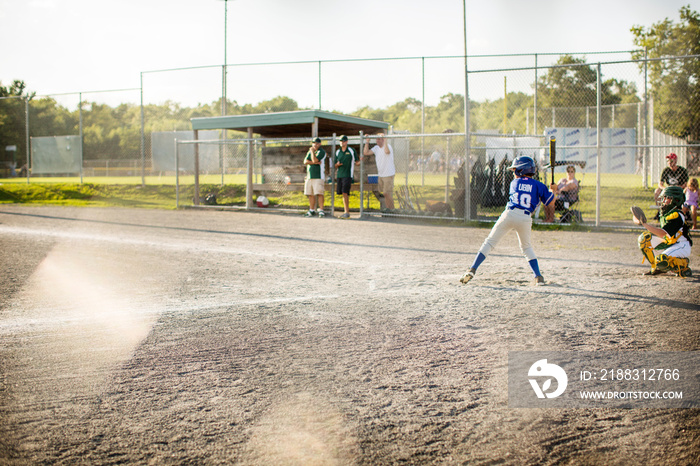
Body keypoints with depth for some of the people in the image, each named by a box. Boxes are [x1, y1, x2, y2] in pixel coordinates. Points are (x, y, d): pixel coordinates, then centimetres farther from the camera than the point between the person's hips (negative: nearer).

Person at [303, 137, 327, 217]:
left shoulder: (321, 152, -2)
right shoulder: (310, 152, 18)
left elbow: (314, 160, -17)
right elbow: (305, 162, 4)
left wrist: (312, 151, -4)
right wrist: (315, 162, -9)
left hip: (318, 176, -7)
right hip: (309, 176, 7)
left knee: (319, 194, -13)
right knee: (310, 194, 8)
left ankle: (321, 210, -12)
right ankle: (312, 210, 15)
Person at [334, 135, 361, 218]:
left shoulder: (351, 151, 1)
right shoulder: (338, 152, 13)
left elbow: (357, 162, 6)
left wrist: (360, 161, -16)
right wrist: (338, 164, -6)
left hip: (347, 175, -5)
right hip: (339, 175, 5)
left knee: (345, 193, -14)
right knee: (343, 194, 7)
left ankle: (347, 213, -13)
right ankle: (346, 211, 14)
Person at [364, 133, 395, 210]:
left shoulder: (388, 146, -16)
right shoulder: (376, 148, 7)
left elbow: (387, 151, -41)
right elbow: (366, 152, 0)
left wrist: (385, 140, -36)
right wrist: (367, 142, -2)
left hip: (388, 174, -8)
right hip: (381, 174, 8)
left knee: (387, 193, -9)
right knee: (384, 193, 12)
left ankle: (391, 209, 0)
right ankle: (388, 209, 21)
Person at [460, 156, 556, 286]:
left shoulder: (514, 182, 15)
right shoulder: (538, 185, 11)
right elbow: (551, 202, 11)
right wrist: (552, 190, 31)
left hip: (510, 214, -1)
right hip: (526, 218, 1)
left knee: (490, 242, 6)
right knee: (526, 247, 24)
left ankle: (472, 270, -4)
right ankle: (538, 276, 14)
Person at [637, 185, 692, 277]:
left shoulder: (676, 215, -21)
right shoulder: (666, 212, 8)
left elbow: (662, 234, -29)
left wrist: (644, 224, -33)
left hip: (682, 246, -9)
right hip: (669, 243, 9)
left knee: (661, 260, -32)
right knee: (643, 238, 1)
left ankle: (684, 264, -2)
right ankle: (655, 268, 9)